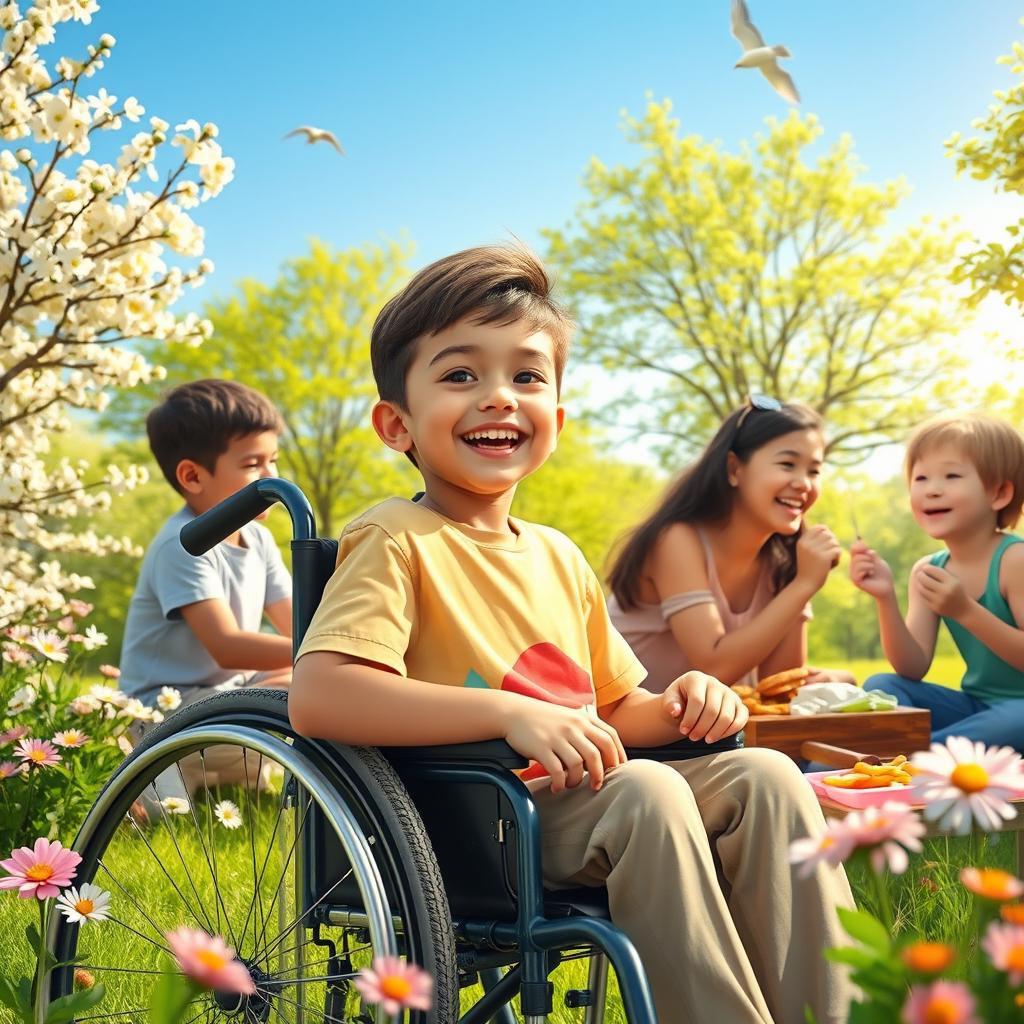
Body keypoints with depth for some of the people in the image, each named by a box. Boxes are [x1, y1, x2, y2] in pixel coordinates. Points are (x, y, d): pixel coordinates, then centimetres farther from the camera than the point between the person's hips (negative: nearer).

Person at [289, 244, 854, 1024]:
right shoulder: (398, 542, -8)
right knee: (646, 790, -30)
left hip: (587, 801, 7)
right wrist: (511, 712, -28)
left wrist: (676, 709, 0)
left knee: (764, 776, -11)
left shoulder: (559, 557, 17)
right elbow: (315, 697, -24)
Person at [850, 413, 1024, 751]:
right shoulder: (926, 571, 2)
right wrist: (886, 598, -18)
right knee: (881, 686, -7)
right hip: (974, 706, 7)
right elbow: (913, 669, -4)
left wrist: (965, 610, -31)